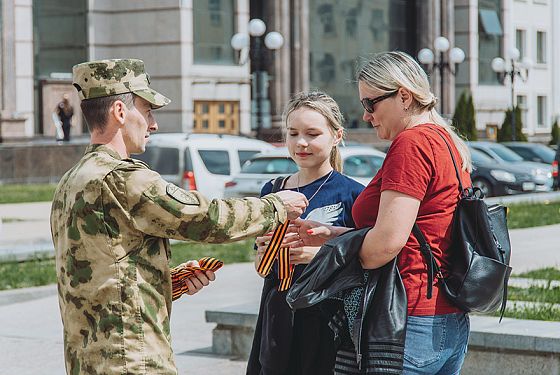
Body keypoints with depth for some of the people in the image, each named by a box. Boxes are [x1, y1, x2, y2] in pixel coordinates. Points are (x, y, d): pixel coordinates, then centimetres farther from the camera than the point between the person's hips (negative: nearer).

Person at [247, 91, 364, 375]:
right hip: (279, 318, 4)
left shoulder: (352, 194, -5)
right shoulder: (272, 191, 8)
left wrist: (319, 254, -20)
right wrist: (264, 253, -6)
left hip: (329, 322, -4)